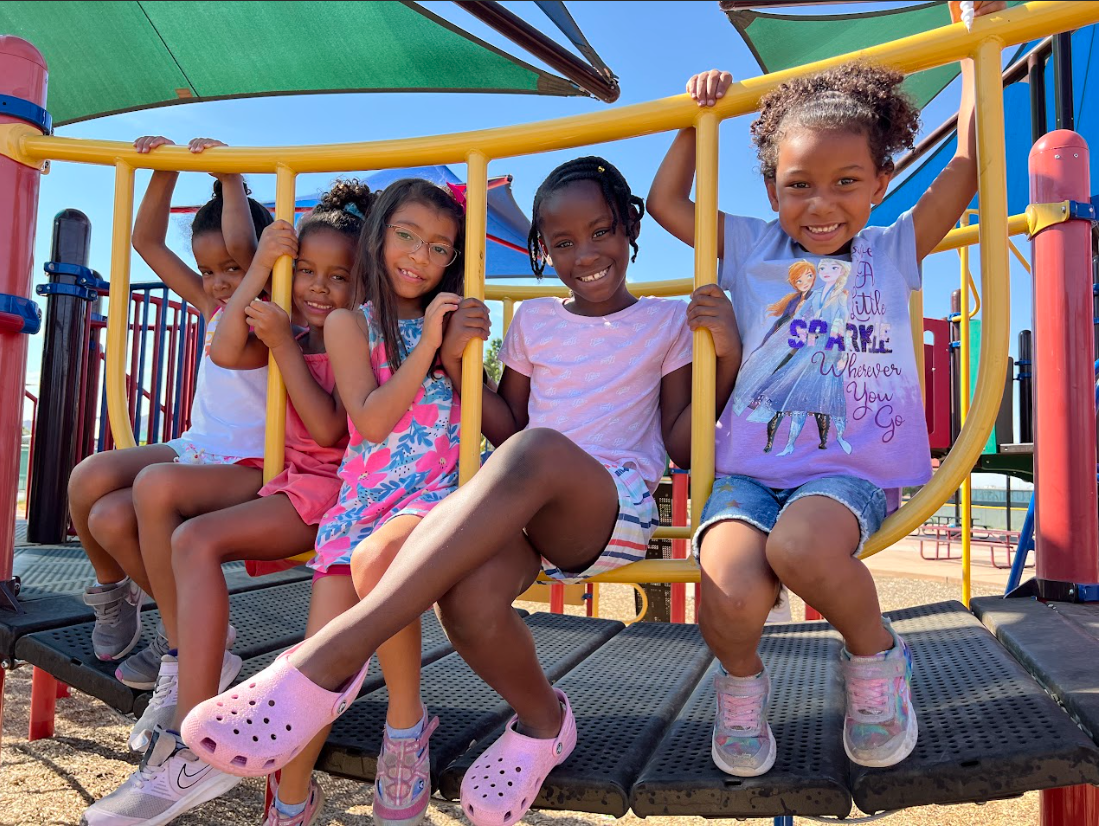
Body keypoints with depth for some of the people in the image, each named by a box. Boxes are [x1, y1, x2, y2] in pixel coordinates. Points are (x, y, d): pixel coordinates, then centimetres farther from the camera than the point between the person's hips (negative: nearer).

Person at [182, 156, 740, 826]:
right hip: (521, 511, 3)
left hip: (620, 506, -2)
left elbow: (683, 448, 8)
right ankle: (543, 720, -3)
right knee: (469, 592, -37)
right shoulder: (533, 320, 20)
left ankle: (332, 658, -40)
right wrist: (457, 363, 6)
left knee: (541, 450, -40)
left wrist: (728, 357, -5)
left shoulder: (668, 321, 13)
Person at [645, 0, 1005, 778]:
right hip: (749, 467, 1)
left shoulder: (894, 251, 13)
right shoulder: (752, 249, 13)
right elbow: (666, 201, 18)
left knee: (799, 545, -36)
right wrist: (700, 115, 18)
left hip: (851, 470, 0)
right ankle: (741, 679, 8)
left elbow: (968, 168, 7)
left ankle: (876, 659, -2)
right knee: (731, 597, -29)